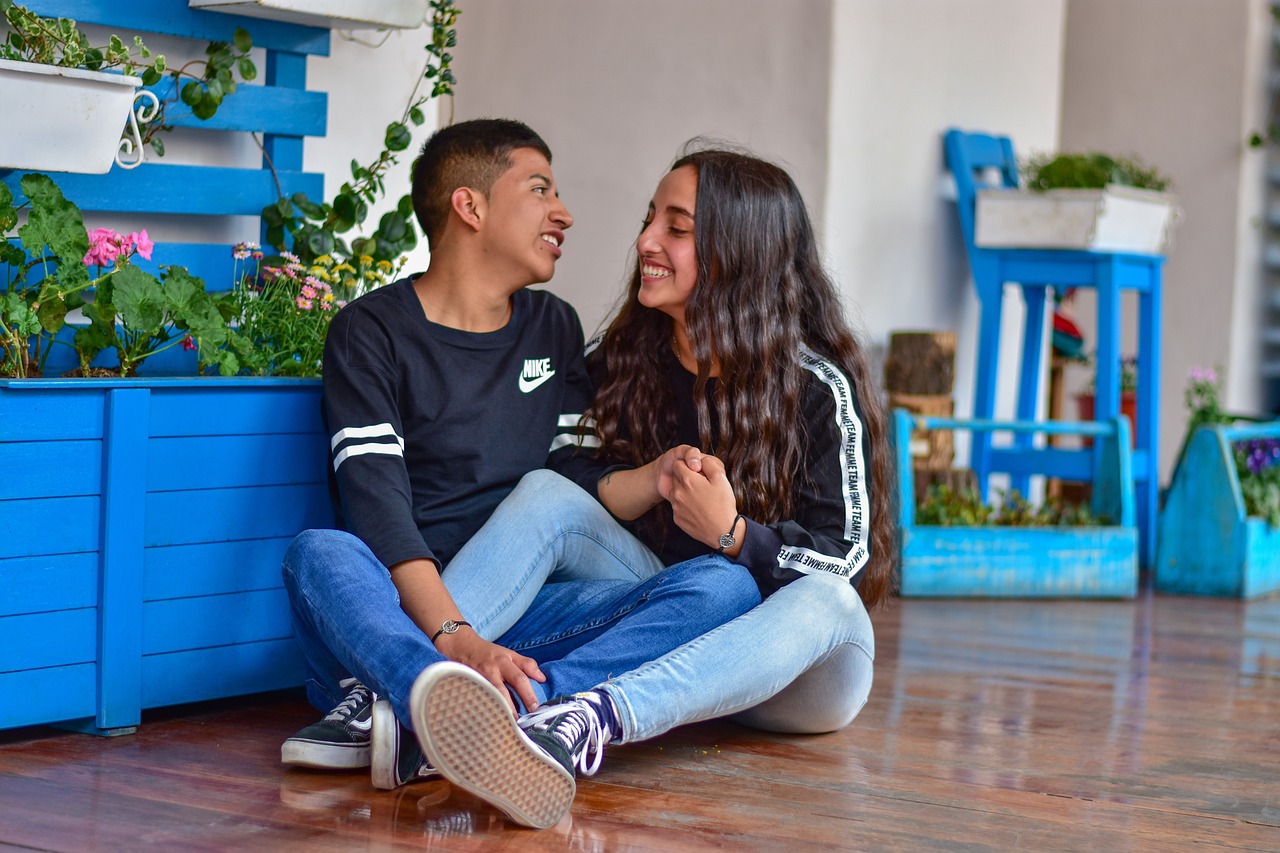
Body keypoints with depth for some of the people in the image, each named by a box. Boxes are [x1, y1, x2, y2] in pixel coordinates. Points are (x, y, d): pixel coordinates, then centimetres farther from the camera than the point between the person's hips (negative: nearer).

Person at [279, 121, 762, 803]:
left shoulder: (553, 329, 18)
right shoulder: (373, 331, -1)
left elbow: (576, 481, 11)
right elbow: (377, 506, -15)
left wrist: (658, 477, -13)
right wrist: (453, 637, -31)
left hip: (528, 609, 5)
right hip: (405, 605, -4)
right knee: (318, 553, -34)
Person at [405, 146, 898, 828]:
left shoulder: (819, 388, -7)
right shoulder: (621, 364, 5)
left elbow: (848, 561, -12)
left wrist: (732, 533, -27)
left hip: (798, 672, -3)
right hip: (665, 626, 3)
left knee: (823, 603, -38)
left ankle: (587, 724, -62)